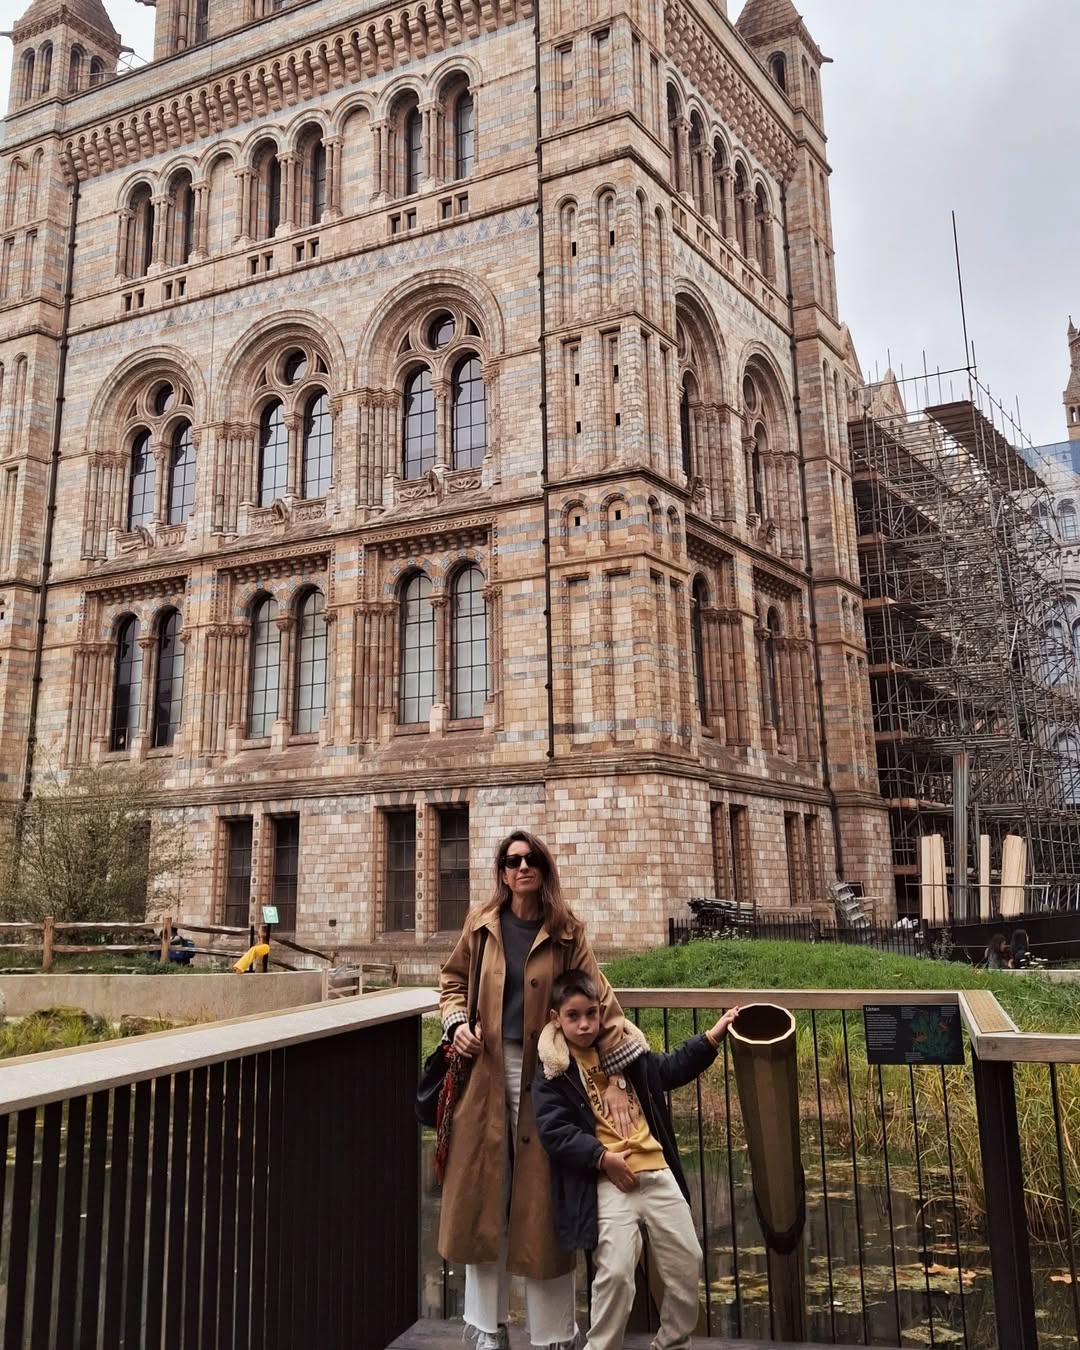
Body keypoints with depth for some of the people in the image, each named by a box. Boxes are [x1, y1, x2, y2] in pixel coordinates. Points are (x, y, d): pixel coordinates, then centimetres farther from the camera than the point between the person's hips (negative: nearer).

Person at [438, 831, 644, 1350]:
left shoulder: (566, 933, -2)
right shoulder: (482, 924, 3)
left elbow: (600, 1002, -6)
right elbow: (453, 982, 15)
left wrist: (616, 1078, -14)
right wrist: (458, 1024, -5)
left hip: (543, 1074, -2)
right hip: (486, 1071, 2)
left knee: (541, 1199, 3)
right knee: (485, 1196, 8)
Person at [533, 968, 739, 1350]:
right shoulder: (553, 1071, -5)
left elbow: (672, 1068, 24)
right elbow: (553, 1130, -13)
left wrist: (713, 1036, 16)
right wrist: (603, 1158, -20)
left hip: (658, 1173, 5)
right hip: (608, 1182, -5)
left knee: (686, 1261, 10)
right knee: (616, 1273, -13)